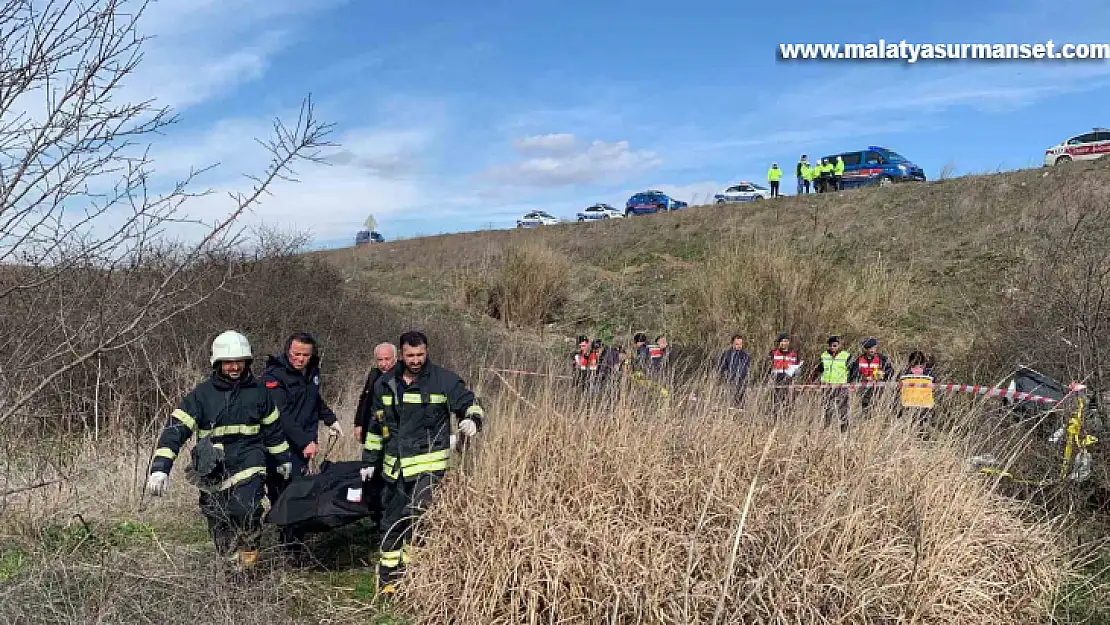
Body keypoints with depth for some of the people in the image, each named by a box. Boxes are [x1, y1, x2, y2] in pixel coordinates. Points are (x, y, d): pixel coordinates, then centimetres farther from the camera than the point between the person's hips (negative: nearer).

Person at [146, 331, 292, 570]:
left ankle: (249, 551, 5)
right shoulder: (202, 393, -3)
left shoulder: (258, 391, 4)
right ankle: (228, 560, 28)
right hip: (212, 468, 1)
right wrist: (160, 468, -21)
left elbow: (272, 427, 17)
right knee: (218, 523, 5)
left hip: (248, 463, -1)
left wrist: (283, 459, 23)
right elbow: (175, 428, -10)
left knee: (246, 509, -21)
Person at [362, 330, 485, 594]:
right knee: (392, 523, 13)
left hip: (429, 464, -5)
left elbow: (470, 403, 0)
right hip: (394, 466, 5)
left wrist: (472, 419, -23)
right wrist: (370, 461, 20)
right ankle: (388, 578, 27)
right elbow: (377, 425, 19)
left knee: (416, 517, -17)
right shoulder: (385, 384, 10)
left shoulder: (444, 380, -5)